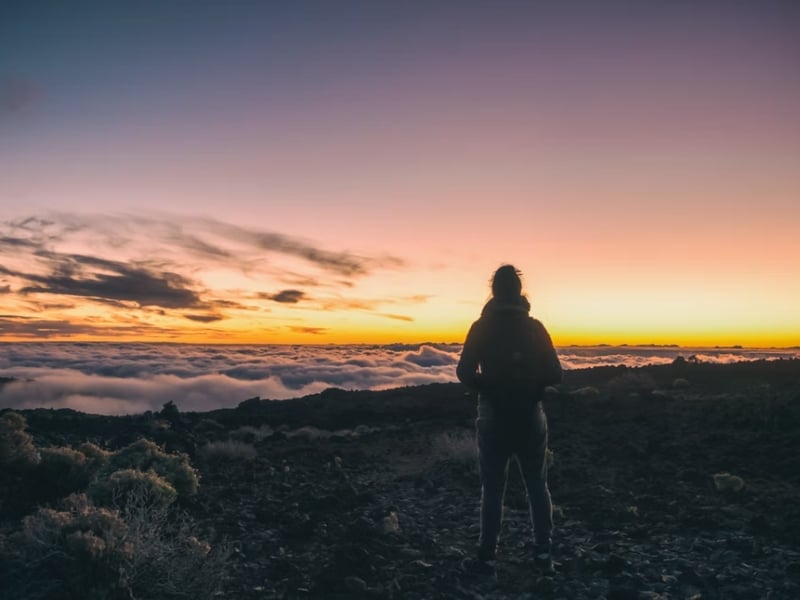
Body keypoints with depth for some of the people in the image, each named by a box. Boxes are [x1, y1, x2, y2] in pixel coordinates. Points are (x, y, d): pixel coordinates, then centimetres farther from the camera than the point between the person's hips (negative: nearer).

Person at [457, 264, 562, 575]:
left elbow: (465, 373, -11)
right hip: (530, 418, 1)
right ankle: (543, 552, 17)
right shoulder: (534, 327, -2)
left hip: (494, 419, -1)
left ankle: (487, 557, 10)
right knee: (537, 486, 14)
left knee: (492, 490, 7)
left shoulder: (481, 327, -7)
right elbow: (554, 375, -4)